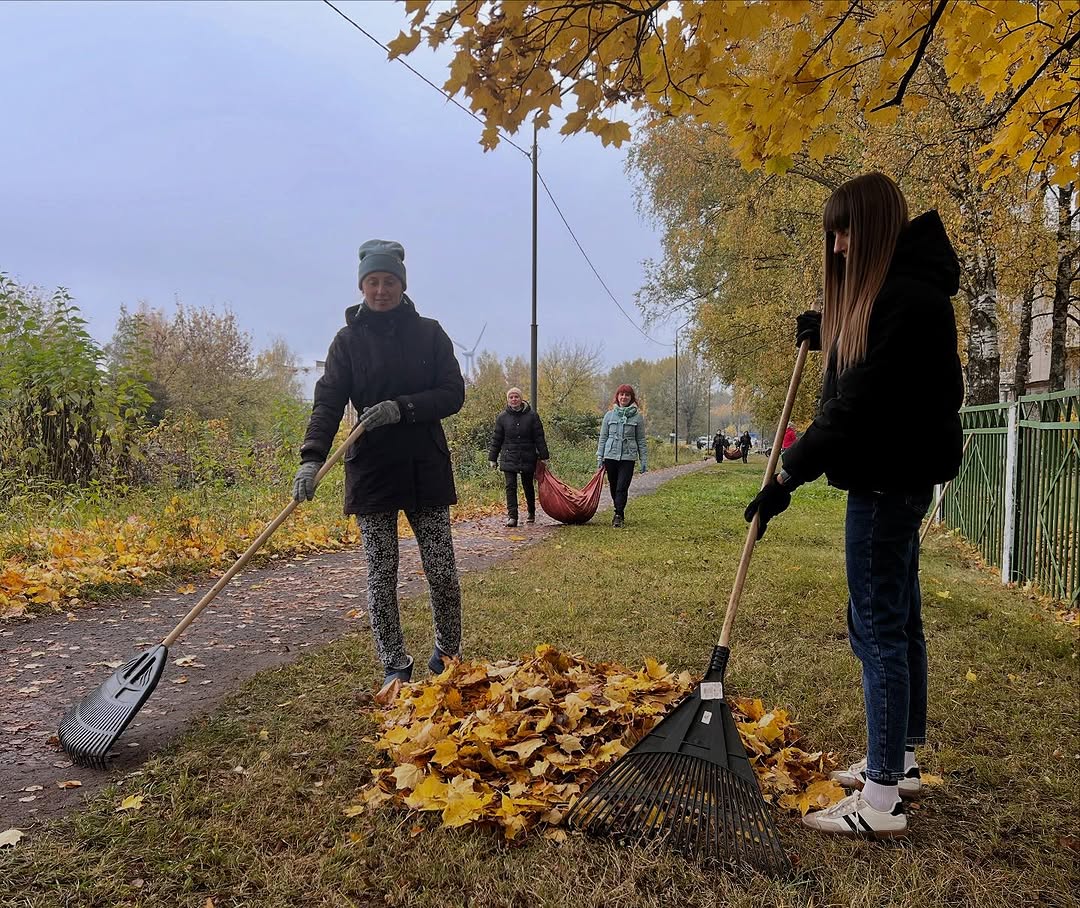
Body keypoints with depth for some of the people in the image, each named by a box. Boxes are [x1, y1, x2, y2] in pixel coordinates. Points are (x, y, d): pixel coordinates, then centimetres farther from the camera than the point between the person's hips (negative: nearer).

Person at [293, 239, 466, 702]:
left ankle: (448, 655, 23)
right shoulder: (348, 339, 3)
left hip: (426, 467, 0)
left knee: (442, 570, 3)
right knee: (381, 574, 3)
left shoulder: (429, 333, 4)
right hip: (371, 469, 0)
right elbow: (328, 402, -5)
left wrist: (401, 409, -16)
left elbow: (453, 394, -1)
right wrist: (311, 457, -21)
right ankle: (395, 668, 15)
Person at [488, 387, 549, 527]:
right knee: (510, 486, -7)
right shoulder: (502, 417, 3)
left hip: (528, 458, 0)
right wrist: (492, 458, 6)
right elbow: (496, 440, 8)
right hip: (509, 459, 0)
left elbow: (539, 437, 2)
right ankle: (512, 516, -7)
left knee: (528, 486, 12)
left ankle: (531, 513, 31)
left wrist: (544, 456, 0)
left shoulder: (532, 415, -1)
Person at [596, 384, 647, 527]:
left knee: (622, 488, -10)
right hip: (610, 456, 2)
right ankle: (619, 512, 25)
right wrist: (600, 457, 5)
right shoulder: (609, 415, 7)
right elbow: (603, 437, 10)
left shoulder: (637, 416, 3)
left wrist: (644, 460, 2)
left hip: (628, 457, -2)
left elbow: (641, 440, 5)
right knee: (614, 487, 10)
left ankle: (618, 516, -5)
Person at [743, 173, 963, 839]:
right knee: (900, 618, 16)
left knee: (877, 626, -6)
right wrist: (829, 331, 11)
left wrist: (787, 477, -19)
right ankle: (902, 760, 31)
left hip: (889, 479, -11)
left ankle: (881, 800, 4)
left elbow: (856, 407, -24)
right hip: (898, 477, 11)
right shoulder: (893, 293, 15)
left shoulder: (906, 299, -18)